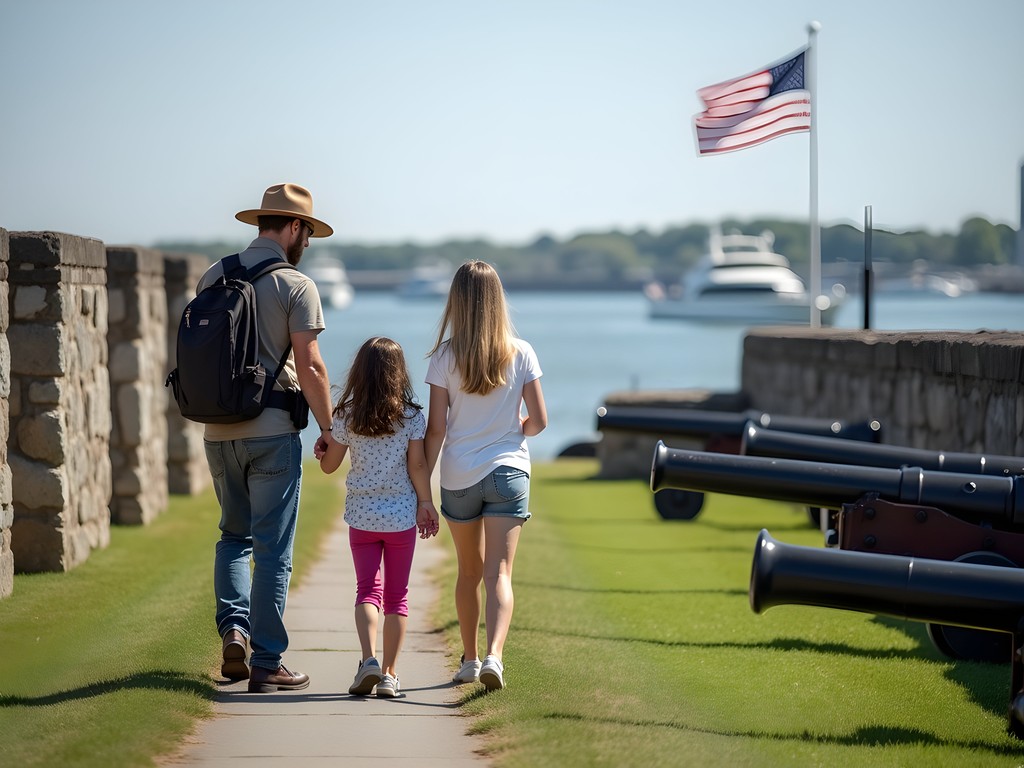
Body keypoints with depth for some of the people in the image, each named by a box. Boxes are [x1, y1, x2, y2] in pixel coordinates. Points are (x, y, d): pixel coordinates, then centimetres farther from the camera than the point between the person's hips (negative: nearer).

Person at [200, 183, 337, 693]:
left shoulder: (212, 277, 8)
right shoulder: (295, 285, -8)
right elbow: (309, 367, -12)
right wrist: (329, 429, -2)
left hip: (219, 431, 5)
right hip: (272, 430, -5)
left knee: (233, 535, 20)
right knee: (272, 549, 1)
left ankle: (233, 625, -1)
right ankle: (266, 664, 3)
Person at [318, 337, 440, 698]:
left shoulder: (347, 417, -4)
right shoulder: (411, 416, -7)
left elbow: (328, 465, 4)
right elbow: (417, 465, -8)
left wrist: (324, 443, 23)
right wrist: (426, 503, 3)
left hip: (361, 515, 0)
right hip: (401, 515, 0)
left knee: (367, 589, 5)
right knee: (397, 594, 9)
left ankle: (369, 659, -18)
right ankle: (390, 674, 7)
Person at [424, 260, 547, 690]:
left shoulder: (445, 357, -5)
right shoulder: (520, 354, -3)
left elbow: (436, 429, -6)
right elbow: (538, 421, 0)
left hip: (459, 476, 1)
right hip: (508, 470, -1)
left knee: (469, 571, 18)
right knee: (499, 573, -7)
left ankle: (469, 660, 28)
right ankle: (493, 655, -27)